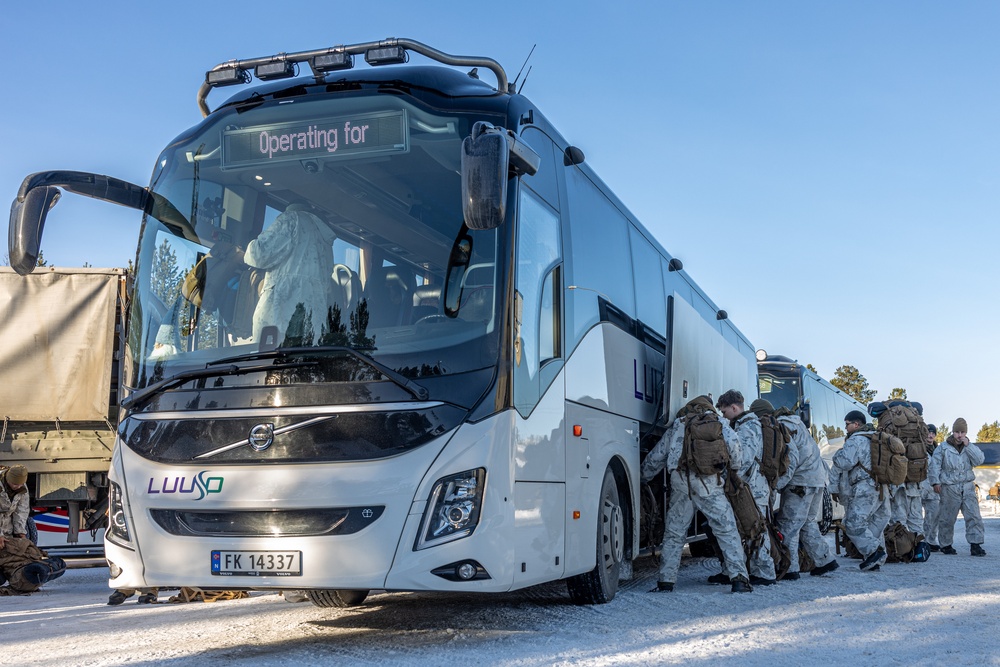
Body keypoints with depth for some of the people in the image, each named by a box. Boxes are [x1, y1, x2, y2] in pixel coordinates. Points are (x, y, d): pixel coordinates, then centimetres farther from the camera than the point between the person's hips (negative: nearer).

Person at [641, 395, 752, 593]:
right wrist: (734, 468, 15)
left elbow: (655, 457, 27)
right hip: (709, 483, -2)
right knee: (727, 531, 1)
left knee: (673, 533, 11)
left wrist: (643, 477, 42)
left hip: (680, 482, 3)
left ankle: (666, 581, 11)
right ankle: (738, 578, -5)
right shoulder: (717, 422, 18)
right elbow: (733, 443, -1)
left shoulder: (676, 426, 26)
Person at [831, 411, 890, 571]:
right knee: (875, 523, 13)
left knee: (854, 523, -10)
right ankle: (878, 558, 13)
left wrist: (838, 454, 2)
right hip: (881, 488, 10)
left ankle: (873, 551, -17)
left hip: (865, 488, -10)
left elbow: (845, 462, -19)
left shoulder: (856, 440, -10)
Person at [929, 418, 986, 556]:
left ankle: (975, 544, -5)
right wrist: (935, 482, -7)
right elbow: (935, 465, 0)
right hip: (949, 488, -2)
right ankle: (945, 544, 15)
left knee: (973, 515, -7)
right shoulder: (943, 447, 2)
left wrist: (968, 445, -11)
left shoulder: (970, 447, 11)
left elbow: (979, 460, -6)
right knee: (947, 518, 3)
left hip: (968, 486, 2)